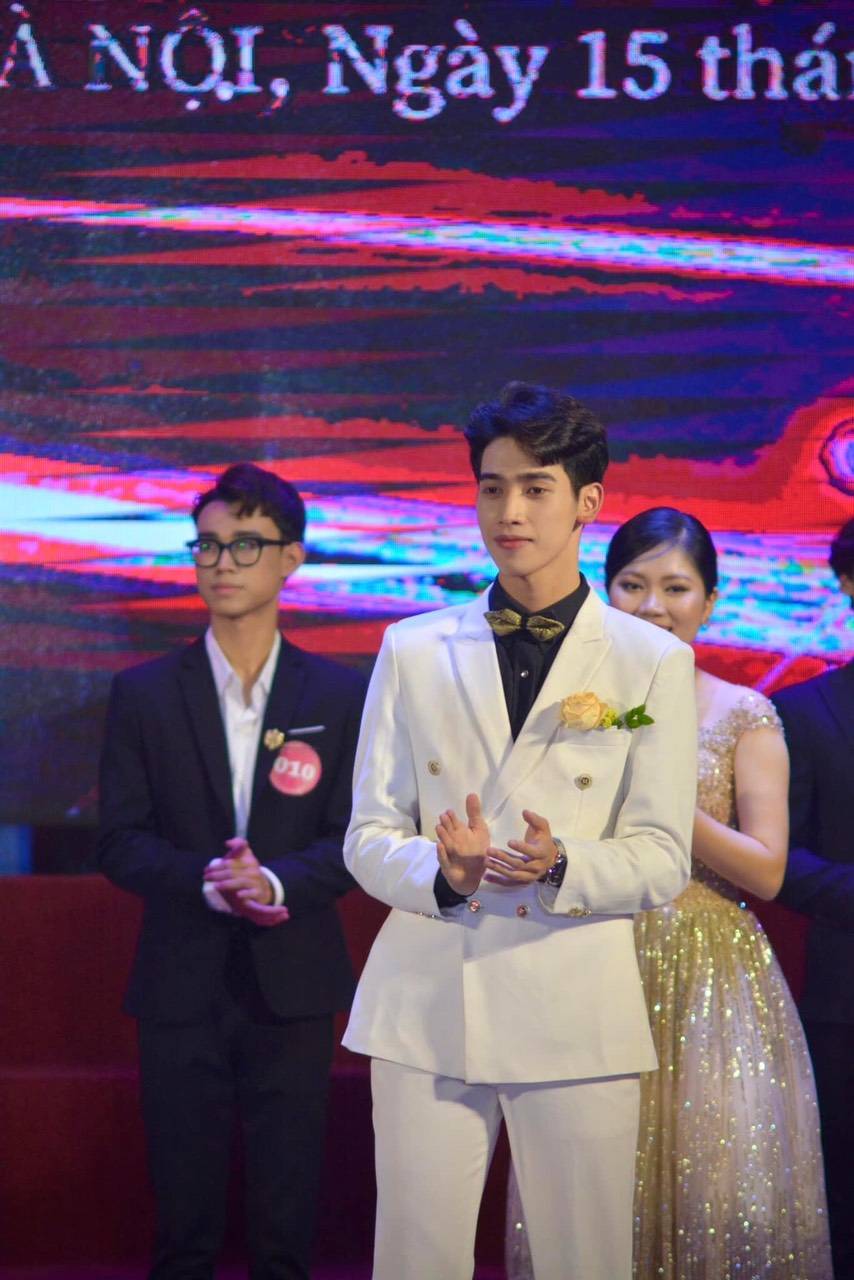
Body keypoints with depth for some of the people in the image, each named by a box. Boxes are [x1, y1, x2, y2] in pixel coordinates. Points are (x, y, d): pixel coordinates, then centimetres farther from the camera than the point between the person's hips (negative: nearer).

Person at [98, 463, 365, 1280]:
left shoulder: (339, 697, 3)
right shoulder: (144, 694, 3)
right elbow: (120, 842, -1)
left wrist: (277, 882, -19)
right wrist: (208, 882, -18)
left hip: (292, 988, 0)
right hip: (181, 987, 0)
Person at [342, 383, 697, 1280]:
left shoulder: (654, 661, 5)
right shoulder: (413, 651, 11)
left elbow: (662, 858, 1)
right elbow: (368, 836, 7)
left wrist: (560, 867, -19)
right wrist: (441, 873, -15)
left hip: (575, 1008, -1)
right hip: (425, 1001, 1)